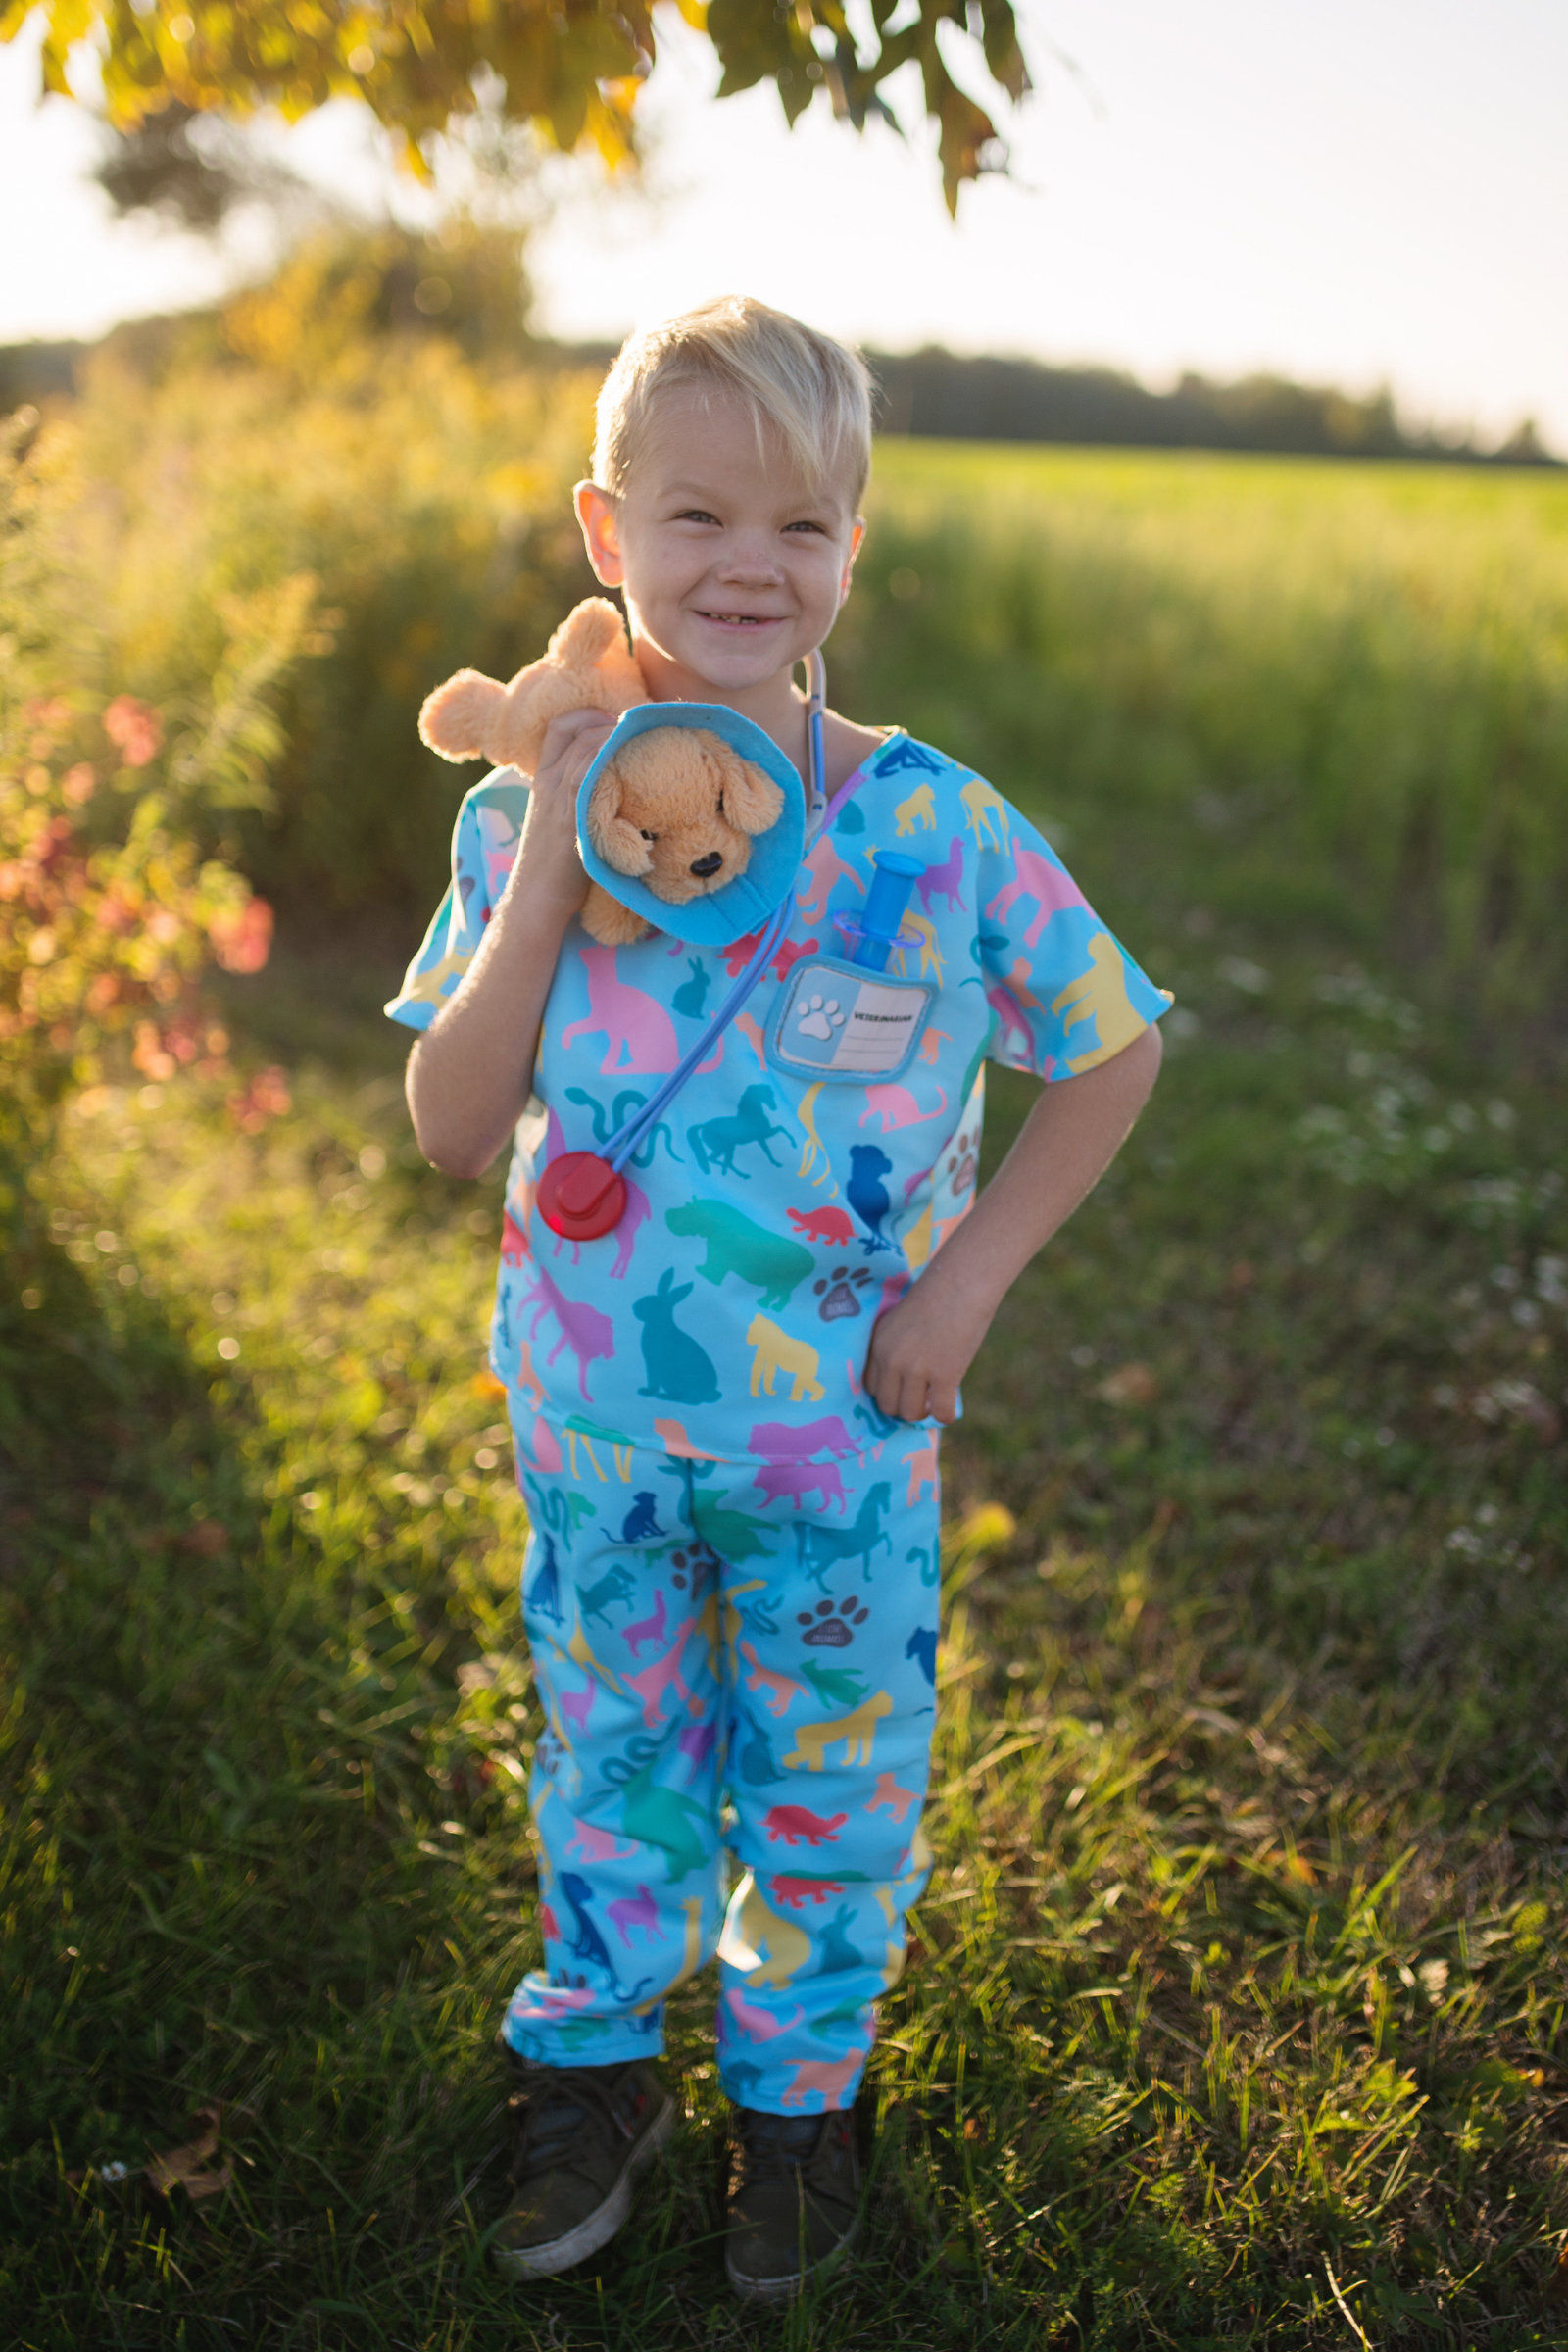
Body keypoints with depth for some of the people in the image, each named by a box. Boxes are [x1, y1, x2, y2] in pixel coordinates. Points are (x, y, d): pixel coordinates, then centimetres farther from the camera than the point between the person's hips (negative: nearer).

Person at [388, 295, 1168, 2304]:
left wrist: (966, 1278, -11)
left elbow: (1112, 1054, -4)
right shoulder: (524, 817, -9)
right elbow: (452, 1131, -13)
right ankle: (596, 2069, 48)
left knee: (832, 1777, 18)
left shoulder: (938, 830, -15)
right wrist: (546, 879, -24)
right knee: (609, 1757, 22)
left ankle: (797, 2095, 45)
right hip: (592, 1422, 2)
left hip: (841, 1435, -1)